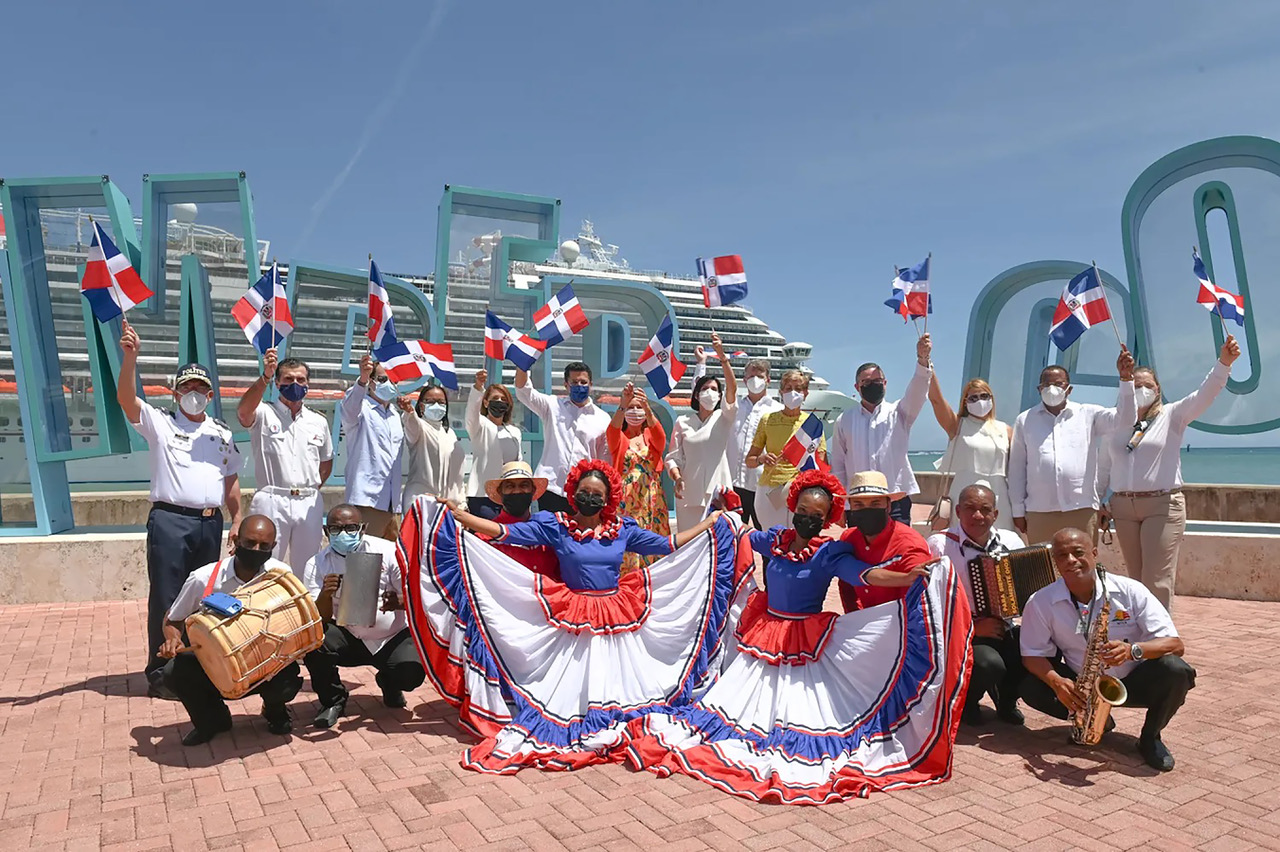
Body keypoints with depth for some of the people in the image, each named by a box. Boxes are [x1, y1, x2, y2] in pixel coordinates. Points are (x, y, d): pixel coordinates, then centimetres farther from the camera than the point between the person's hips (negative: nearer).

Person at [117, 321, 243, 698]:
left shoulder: (222, 433, 16)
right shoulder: (160, 423, 4)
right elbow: (126, 398, -14)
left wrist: (236, 519, 9)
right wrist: (130, 356, -28)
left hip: (210, 523, 4)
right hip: (170, 521, -4)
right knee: (166, 599, -2)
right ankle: (160, 673, 7)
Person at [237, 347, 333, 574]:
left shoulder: (318, 421, 13)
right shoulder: (264, 414, 1)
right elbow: (243, 412, -23)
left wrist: (311, 491, 10)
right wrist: (264, 377, -36)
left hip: (309, 504, 4)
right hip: (271, 501, -4)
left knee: (306, 570, 11)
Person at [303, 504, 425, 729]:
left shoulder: (389, 552, -11)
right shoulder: (316, 565, -6)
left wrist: (400, 602, -35)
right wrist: (325, 595, -34)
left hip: (393, 637, -1)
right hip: (348, 638, 2)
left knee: (412, 672, -28)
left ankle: (388, 684, 14)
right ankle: (333, 700, 1)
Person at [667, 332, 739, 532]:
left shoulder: (723, 418, 5)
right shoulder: (682, 422, 7)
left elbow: (732, 389, -11)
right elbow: (673, 457, 5)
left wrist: (723, 357, -24)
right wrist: (677, 478, -15)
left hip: (718, 491, 0)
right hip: (689, 492, 1)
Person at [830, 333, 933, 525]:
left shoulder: (898, 414, 8)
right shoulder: (845, 420, 10)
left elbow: (917, 392, -12)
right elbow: (837, 467, 12)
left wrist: (922, 359, -30)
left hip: (896, 504, -1)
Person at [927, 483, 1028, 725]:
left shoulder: (1011, 541, 4)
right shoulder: (939, 546, -13)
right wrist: (973, 628, -19)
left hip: (1003, 631, 6)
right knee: (989, 664, -34)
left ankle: (1006, 700, 11)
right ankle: (965, 702, 4)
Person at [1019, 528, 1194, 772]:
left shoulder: (1130, 591, -16)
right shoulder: (1041, 603, -15)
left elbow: (1176, 644, -18)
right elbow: (1033, 654, -10)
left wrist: (1133, 650, -38)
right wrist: (1056, 682, -31)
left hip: (1133, 681, 0)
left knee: (1175, 671, -30)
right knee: (1032, 689, -25)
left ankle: (1150, 737, -2)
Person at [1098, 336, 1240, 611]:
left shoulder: (1172, 416, 3)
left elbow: (1204, 395, -13)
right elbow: (1103, 467, 17)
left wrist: (1223, 362, -28)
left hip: (1163, 506, -3)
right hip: (1123, 508, 4)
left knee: (1158, 582, -7)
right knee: (1136, 579, 11)